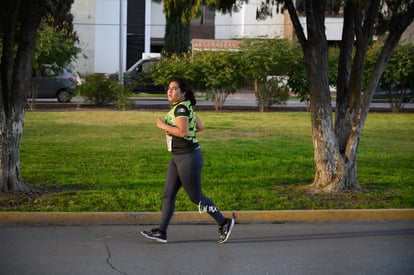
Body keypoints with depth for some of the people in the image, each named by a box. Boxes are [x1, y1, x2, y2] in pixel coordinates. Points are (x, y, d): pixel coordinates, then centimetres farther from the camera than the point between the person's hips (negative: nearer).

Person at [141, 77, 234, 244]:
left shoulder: (181, 108, -18)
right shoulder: (185, 106, 11)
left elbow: (182, 131, -29)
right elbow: (200, 126, 18)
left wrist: (163, 126, -18)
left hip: (189, 157, -10)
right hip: (178, 157, 10)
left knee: (195, 196, 0)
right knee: (168, 194, 6)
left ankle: (224, 223, 14)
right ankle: (161, 232, 8)